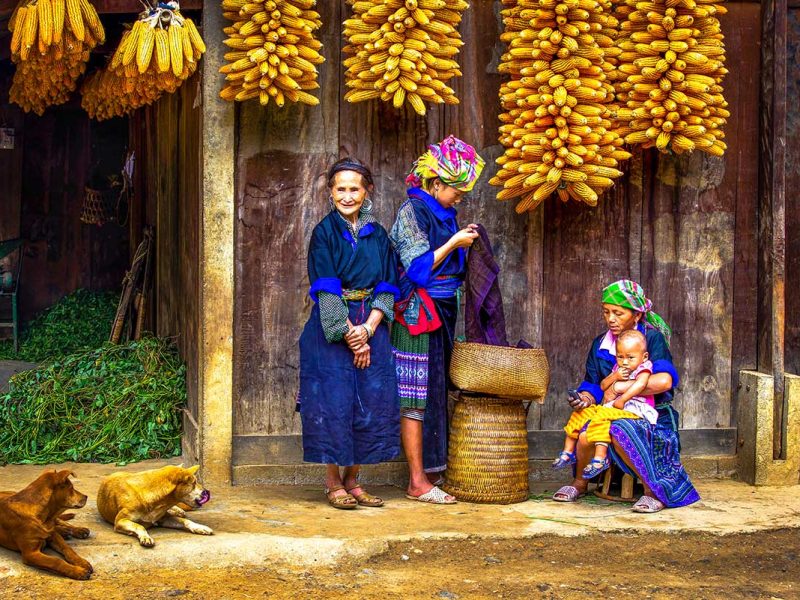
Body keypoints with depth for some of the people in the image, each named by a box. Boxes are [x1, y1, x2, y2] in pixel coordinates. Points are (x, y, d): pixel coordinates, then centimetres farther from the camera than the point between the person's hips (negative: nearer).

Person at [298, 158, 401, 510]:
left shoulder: (378, 236, 9)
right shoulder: (324, 233, -2)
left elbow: (386, 289, 5)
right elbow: (326, 291, -8)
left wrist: (367, 330, -10)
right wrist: (349, 335, -13)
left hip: (371, 329, 4)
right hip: (331, 331, -4)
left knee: (371, 403, 2)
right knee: (334, 403, -4)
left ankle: (352, 480, 14)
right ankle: (333, 483, 7)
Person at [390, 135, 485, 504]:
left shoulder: (443, 213, 15)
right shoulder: (413, 211, -10)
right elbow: (418, 267, -15)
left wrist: (463, 244, 7)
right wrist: (454, 243, -10)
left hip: (442, 313, 9)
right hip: (419, 313, -9)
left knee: (435, 391, 10)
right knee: (417, 394, -6)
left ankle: (431, 471, 17)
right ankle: (418, 482, -4)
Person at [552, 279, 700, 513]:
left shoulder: (652, 338, -6)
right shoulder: (600, 344, 10)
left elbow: (665, 381, -22)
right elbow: (592, 386, 8)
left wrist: (619, 387, -18)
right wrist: (585, 398, -17)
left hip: (651, 417, -4)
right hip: (613, 414, 4)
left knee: (620, 431, -38)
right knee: (586, 434, -30)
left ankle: (654, 490, -19)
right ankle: (580, 482, 1)